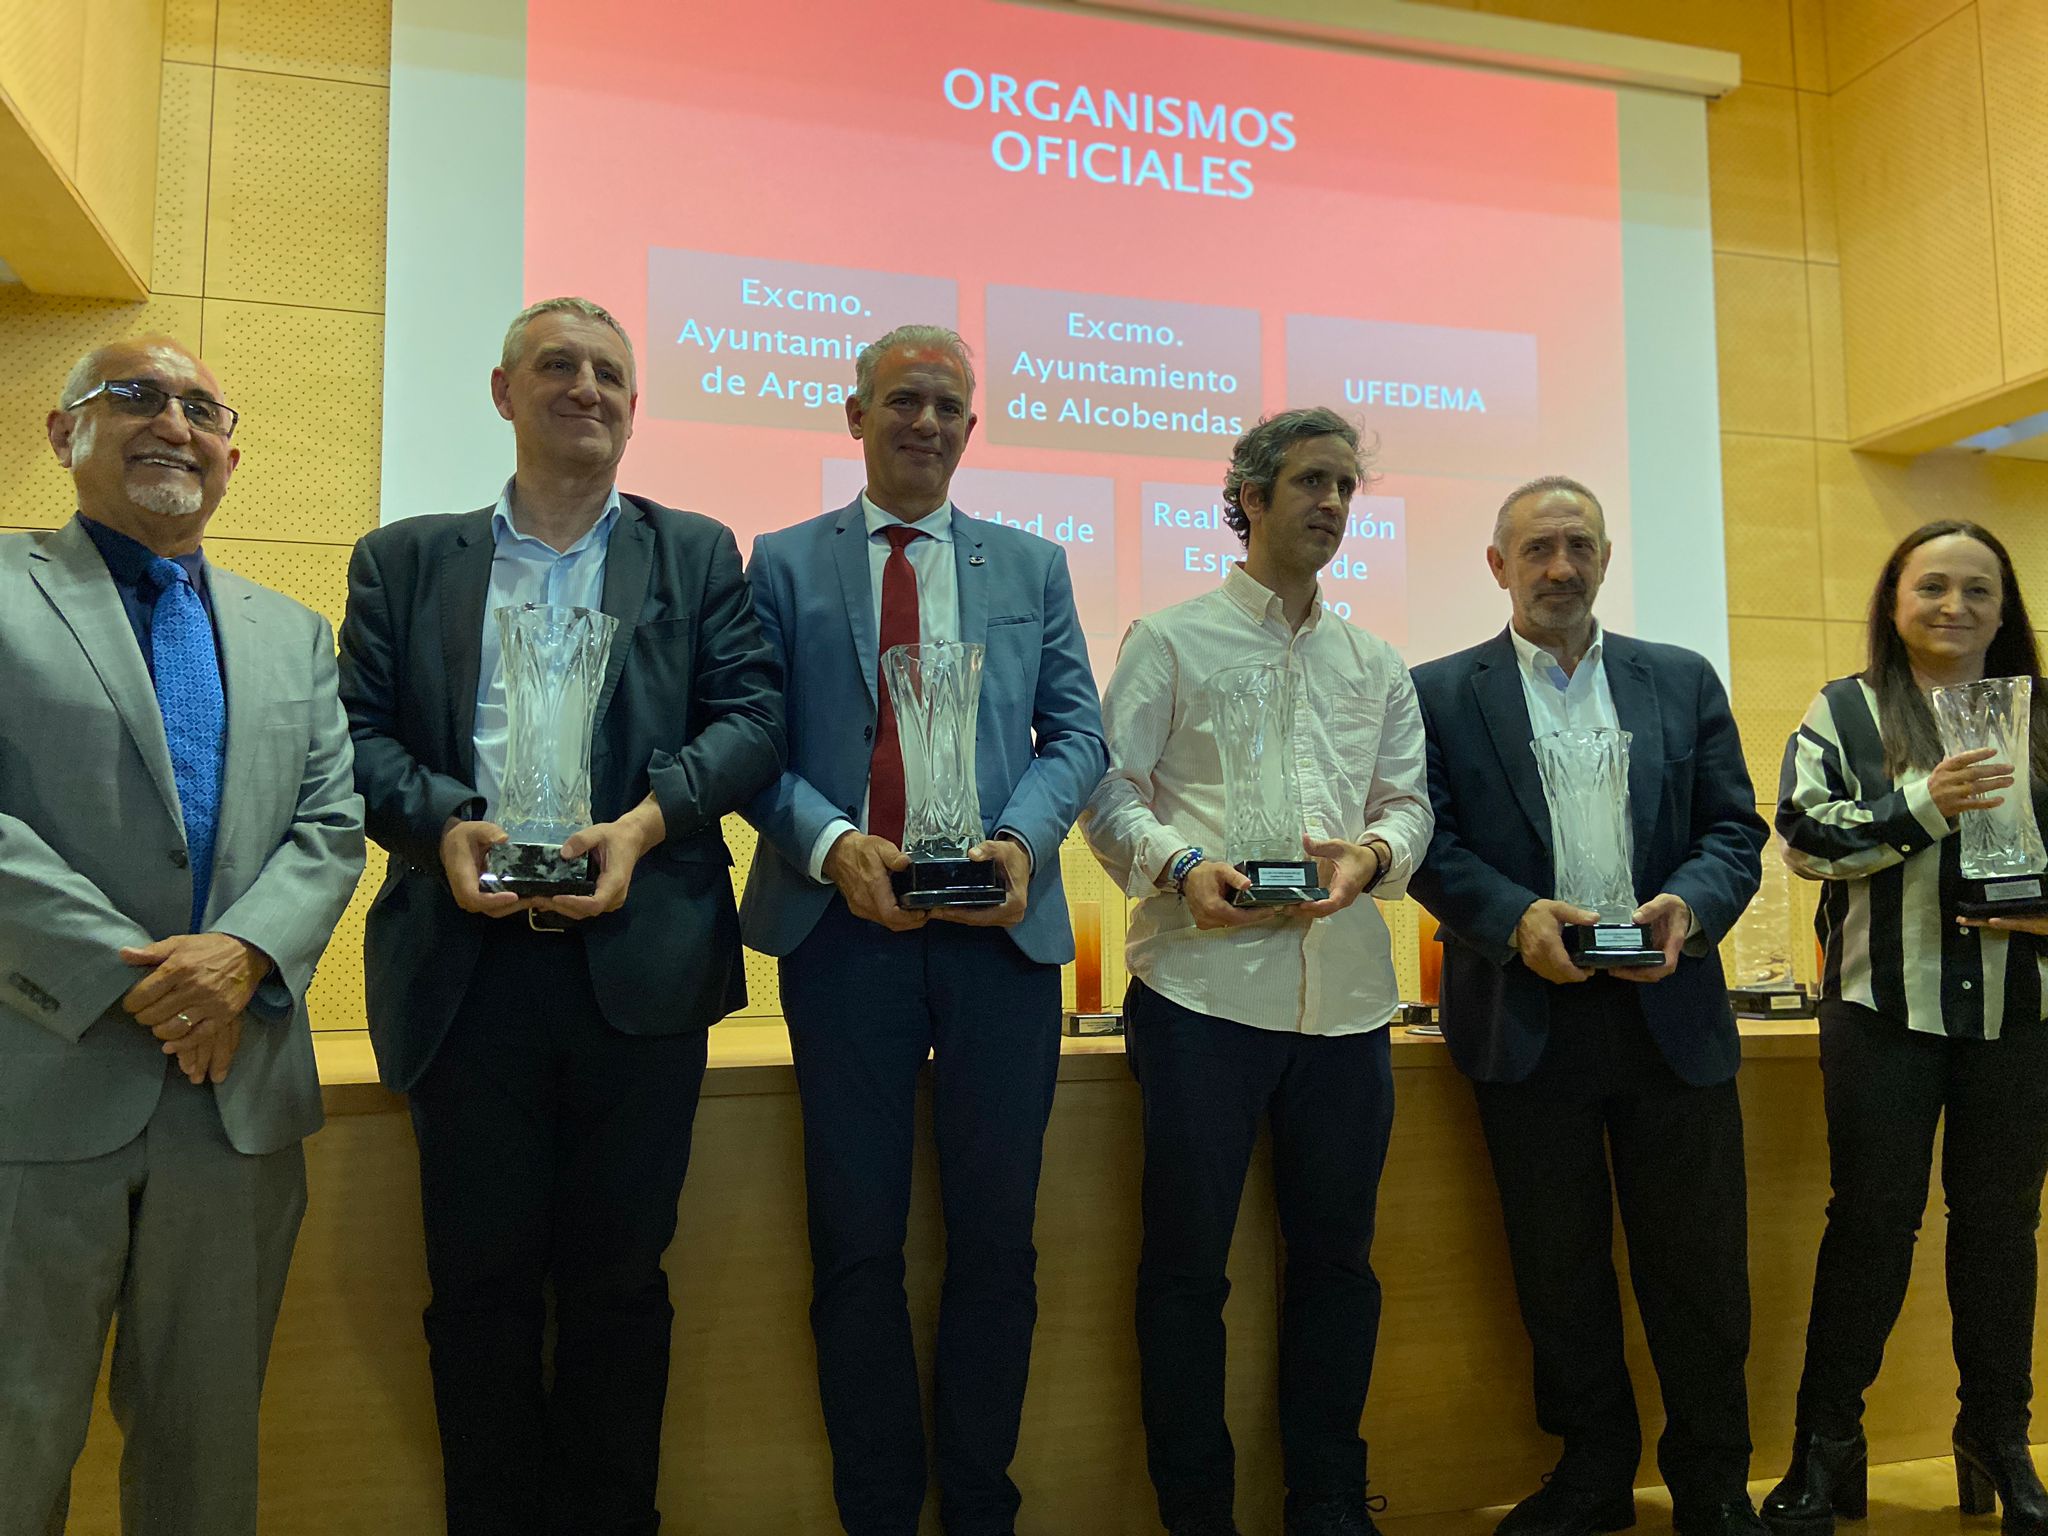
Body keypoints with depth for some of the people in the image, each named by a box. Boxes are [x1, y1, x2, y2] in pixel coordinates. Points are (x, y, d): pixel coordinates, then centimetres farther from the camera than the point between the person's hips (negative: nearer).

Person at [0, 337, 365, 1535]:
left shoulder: (292, 635, 16)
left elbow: (331, 826, 7)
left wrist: (244, 953, -11)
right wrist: (129, 975, -15)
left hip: (241, 1090, 4)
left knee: (209, 1435, 14)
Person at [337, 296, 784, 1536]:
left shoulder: (698, 556, 13)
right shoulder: (404, 560, 15)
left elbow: (753, 716, 2)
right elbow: (360, 729, 5)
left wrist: (647, 819, -13)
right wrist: (443, 822, -14)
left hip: (640, 956, 0)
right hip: (468, 961, 1)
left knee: (620, 1275, 8)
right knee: (482, 1279, 7)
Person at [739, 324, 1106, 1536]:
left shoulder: (1033, 566, 13)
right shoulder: (784, 565, 8)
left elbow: (1076, 730, 8)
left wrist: (1021, 838, -11)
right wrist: (829, 841, -16)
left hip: (1001, 929, 2)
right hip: (845, 930, -1)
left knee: (996, 1232, 8)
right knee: (858, 1240, 7)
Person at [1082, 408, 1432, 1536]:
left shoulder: (1378, 666, 20)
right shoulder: (1170, 640, 7)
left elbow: (1408, 799, 14)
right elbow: (1111, 792, 2)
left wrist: (1371, 853, -8)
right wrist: (1179, 869, -16)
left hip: (1345, 988, 4)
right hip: (1204, 981, -4)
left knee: (1336, 1254, 11)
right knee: (1186, 1260, 1)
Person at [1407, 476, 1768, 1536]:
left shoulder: (1684, 681, 12)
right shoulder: (1441, 693, 5)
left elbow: (1734, 832, 7)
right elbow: (1433, 844, -2)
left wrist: (1688, 906, -13)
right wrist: (1515, 918, -18)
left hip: (1672, 1018, 2)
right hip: (1528, 1023, -1)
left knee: (1699, 1270, 8)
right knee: (1559, 1271, 10)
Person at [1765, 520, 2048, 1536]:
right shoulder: (1844, 711, 2)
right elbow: (1805, 834, -9)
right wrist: (1923, 802, -20)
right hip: (1884, 1007, -2)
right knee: (1872, 1220, 3)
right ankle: (1826, 1442, 15)